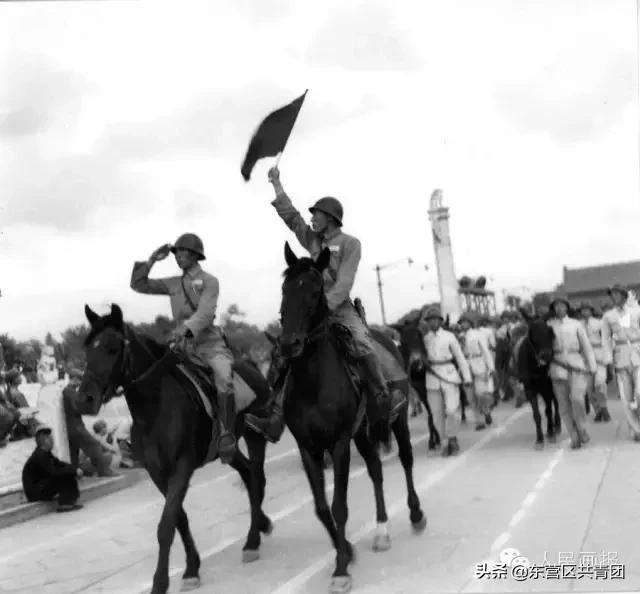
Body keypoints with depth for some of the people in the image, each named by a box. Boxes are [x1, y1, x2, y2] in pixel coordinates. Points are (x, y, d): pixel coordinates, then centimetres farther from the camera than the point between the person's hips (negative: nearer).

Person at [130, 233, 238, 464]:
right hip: (183, 347, 6)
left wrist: (186, 327, -33)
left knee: (223, 379, -32)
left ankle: (226, 436, -28)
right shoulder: (173, 284, 16)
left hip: (210, 343, -6)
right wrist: (150, 261, 5)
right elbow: (138, 285, 18)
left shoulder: (209, 281, 0)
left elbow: (205, 313, -16)